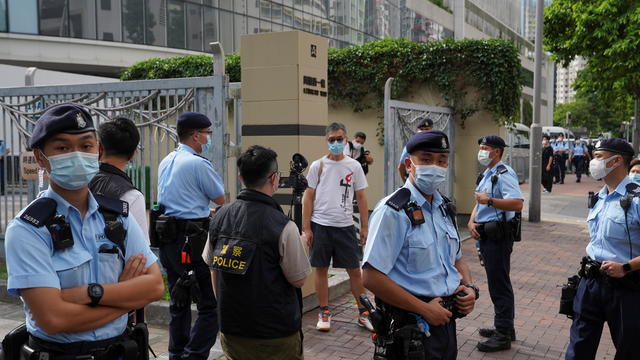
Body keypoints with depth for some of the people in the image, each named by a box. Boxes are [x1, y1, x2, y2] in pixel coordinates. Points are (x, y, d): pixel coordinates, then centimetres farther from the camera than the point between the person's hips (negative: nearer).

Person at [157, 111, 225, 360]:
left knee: (179, 302, 17)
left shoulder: (165, 162, 14)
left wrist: (205, 211, 22)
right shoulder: (198, 163, -11)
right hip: (192, 240, -9)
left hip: (167, 237, 9)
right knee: (210, 304, -4)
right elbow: (221, 200, -1)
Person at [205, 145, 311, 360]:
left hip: (230, 329, 5)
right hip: (275, 335, -5)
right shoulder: (283, 227, -22)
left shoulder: (219, 217, -4)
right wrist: (299, 245, 5)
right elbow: (299, 280, -12)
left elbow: (213, 269, 7)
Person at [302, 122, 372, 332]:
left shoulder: (354, 166, 5)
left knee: (355, 270, 4)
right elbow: (308, 198, 3)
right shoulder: (317, 166, 3)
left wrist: (365, 227, 3)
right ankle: (324, 313, 19)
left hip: (345, 226, 0)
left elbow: (361, 198, 8)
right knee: (321, 269, 6)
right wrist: (306, 229, -3)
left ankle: (363, 313, 17)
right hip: (320, 225, 0)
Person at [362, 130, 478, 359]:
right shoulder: (393, 211, -18)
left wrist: (470, 288, 0)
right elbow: (371, 278, -22)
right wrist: (425, 309, -19)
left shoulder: (444, 207, 8)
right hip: (412, 326, -8)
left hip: (446, 319, 8)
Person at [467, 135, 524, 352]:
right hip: (486, 235, 10)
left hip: (498, 236, -10)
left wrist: (489, 200, -27)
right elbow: (480, 202, 21)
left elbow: (517, 203, -28)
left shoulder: (504, 174, -15)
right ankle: (504, 327, 30)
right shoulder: (487, 175, 18)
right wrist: (471, 221, 4)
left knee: (499, 285, -4)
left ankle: (503, 336, 4)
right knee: (496, 283, 18)